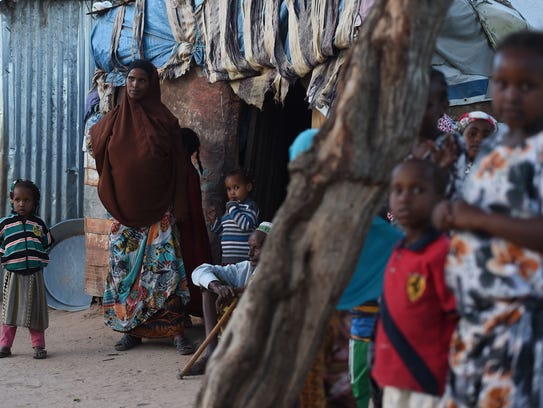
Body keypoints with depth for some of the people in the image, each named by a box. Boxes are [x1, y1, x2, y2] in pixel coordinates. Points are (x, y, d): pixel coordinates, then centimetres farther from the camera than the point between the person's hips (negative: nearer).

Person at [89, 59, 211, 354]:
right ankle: (130, 330, 14)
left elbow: (180, 168, 0)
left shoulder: (165, 121, -1)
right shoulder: (113, 120, 6)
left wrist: (178, 209, -5)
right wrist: (114, 204, 9)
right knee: (124, 271, 4)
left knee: (166, 269, -8)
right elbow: (102, 161, 17)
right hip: (125, 213, 3)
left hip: (159, 211, -3)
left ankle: (177, 332, -6)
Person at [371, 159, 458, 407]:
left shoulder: (442, 254, -15)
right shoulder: (397, 255, 8)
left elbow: (459, 320, -14)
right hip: (395, 381, 8)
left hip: (428, 381, -8)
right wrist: (383, 369, 15)